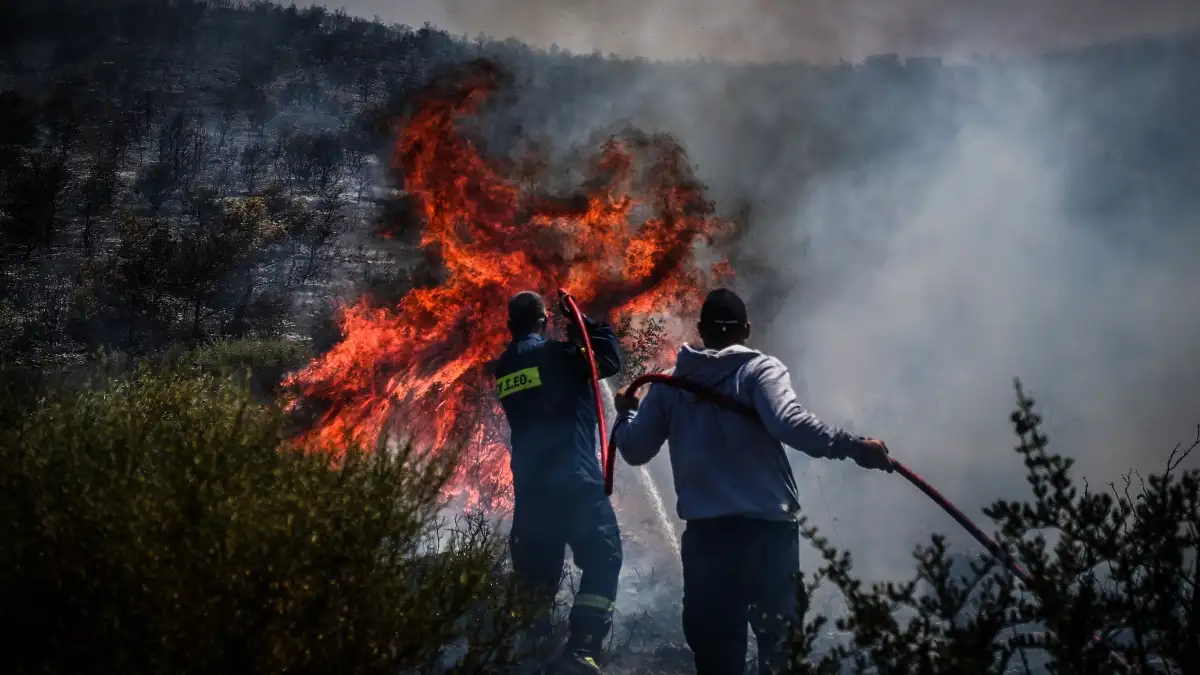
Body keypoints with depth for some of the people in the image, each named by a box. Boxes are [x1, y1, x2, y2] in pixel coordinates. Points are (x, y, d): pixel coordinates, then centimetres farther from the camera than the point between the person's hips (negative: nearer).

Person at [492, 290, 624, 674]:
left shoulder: (504, 367, 12)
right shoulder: (553, 353, -7)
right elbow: (610, 358, 1)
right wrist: (580, 321, 12)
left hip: (529, 484, 6)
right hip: (574, 478, -6)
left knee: (535, 570, 14)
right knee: (602, 559, -4)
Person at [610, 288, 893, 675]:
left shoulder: (671, 384, 10)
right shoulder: (761, 369, -1)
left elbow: (634, 450, 13)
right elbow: (789, 423, -19)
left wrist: (625, 413, 32)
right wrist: (851, 447, -20)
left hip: (704, 532, 3)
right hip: (767, 528, -3)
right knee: (779, 640, 3)